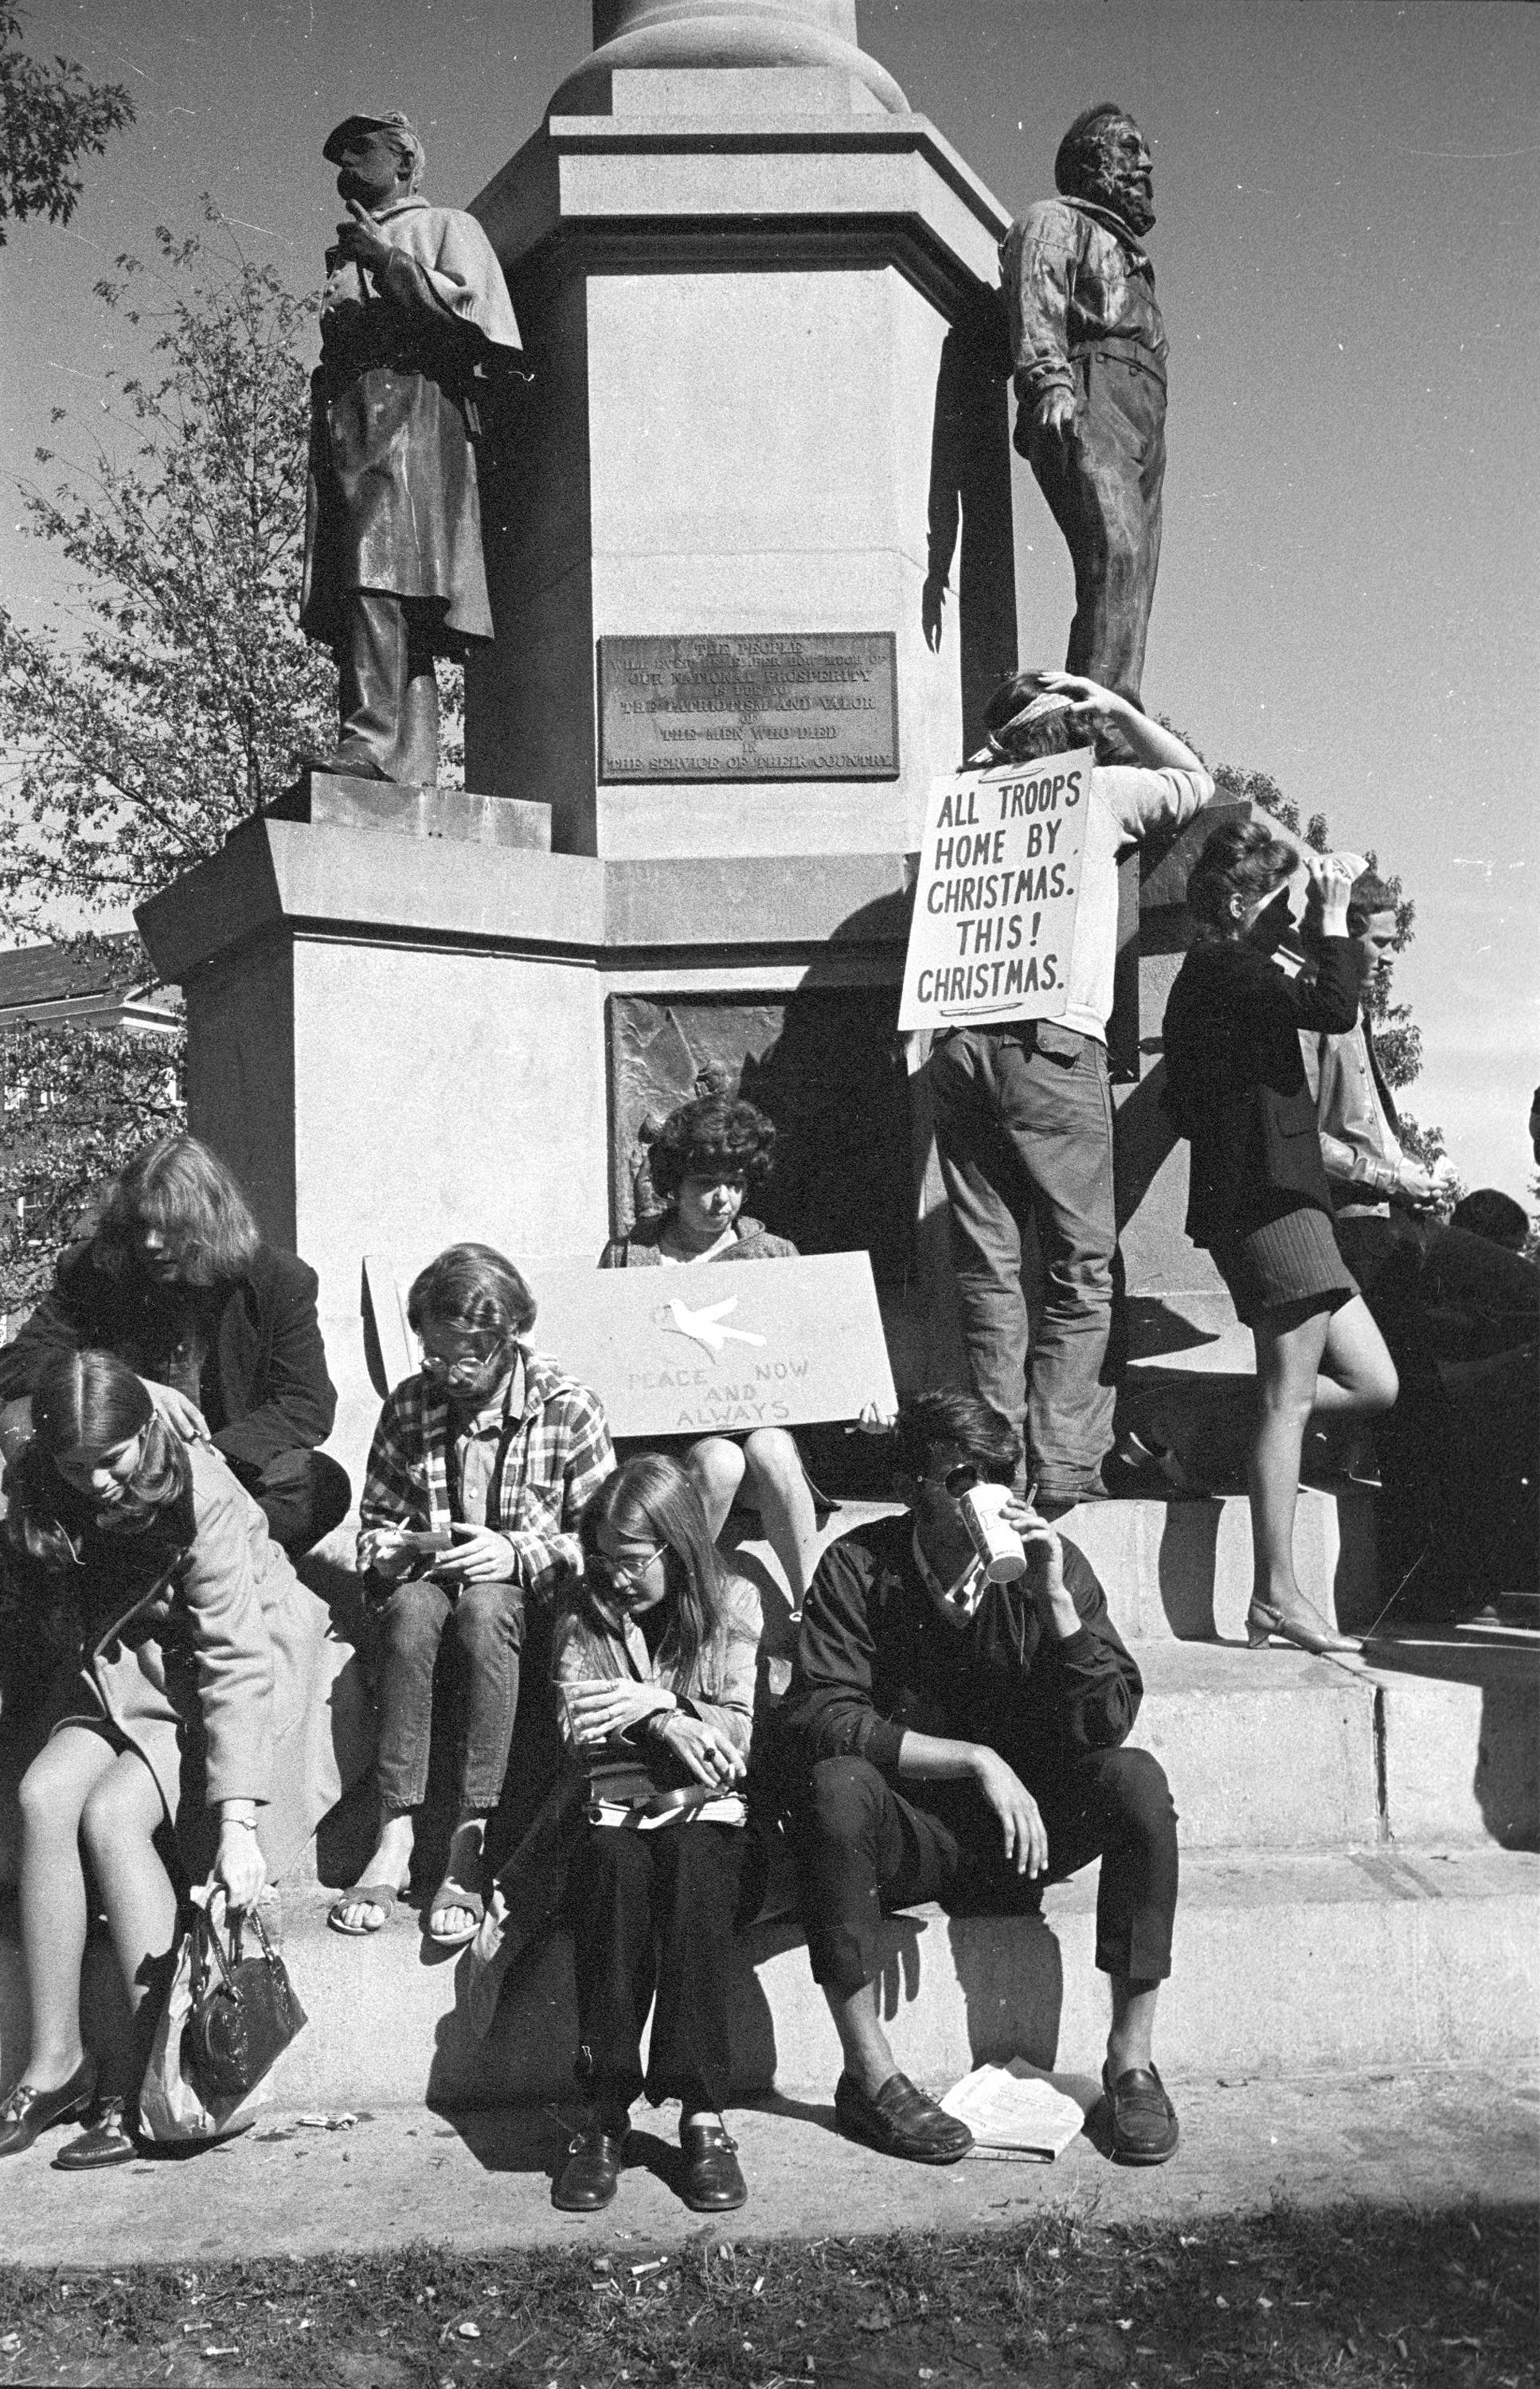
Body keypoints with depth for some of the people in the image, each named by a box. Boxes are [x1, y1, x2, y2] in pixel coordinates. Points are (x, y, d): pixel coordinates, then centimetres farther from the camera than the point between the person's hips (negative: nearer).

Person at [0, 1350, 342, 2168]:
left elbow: (238, 1661, -32)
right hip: (123, 1669, 6)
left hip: (240, 1667, -5)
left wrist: (239, 1819, -37)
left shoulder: (200, 1498, -28)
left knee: (112, 1813, -24)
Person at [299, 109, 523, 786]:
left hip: (413, 413, -7)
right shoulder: (345, 253, 36)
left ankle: (372, 739, -38)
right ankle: (412, 769, -12)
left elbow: (471, 311, -1)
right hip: (346, 422, 7)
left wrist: (391, 262, -3)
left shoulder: (446, 227, 17)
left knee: (380, 577, -26)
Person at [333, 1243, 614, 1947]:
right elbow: (372, 1527, 13)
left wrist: (518, 1552, -18)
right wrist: (401, 1549, -10)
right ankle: (396, 1836, -32)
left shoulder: (568, 1409, -6)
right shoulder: (407, 1407, 2)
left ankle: (470, 1839, -35)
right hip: (428, 1577, 3)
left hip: (528, 1590, -2)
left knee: (483, 1608, -36)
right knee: (410, 1609, -33)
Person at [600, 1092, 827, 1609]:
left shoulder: (774, 1255, 11)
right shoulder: (627, 1258, 7)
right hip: (663, 1433, -1)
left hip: (760, 1420, 1)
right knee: (720, 1462, -32)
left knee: (769, 1449, -32)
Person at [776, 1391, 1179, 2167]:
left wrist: (1055, 1599, -24)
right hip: (912, 1835, -2)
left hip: (1029, 1829, 2)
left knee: (1135, 1778, -24)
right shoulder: (858, 1568, -11)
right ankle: (869, 2075, -21)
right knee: (835, 1787, -32)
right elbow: (820, 1718, -22)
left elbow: (1107, 1725, -11)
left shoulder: (1052, 1562, -5)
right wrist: (977, 1760, -28)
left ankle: (1130, 2062, -12)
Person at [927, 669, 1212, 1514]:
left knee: (986, 1267, 6)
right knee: (1081, 1269, 1)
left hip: (959, 1046, 4)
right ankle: (1059, 1468, -3)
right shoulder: (1099, 791, 9)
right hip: (1052, 1046, -4)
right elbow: (1194, 780, 26)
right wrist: (1116, 709, 25)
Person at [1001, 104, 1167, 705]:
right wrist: (1050, 379, -26)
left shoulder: (1127, 255, 41)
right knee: (1114, 550, -29)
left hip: (1142, 429, 8)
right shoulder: (1054, 222, 14)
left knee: (1132, 584, -7)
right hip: (1085, 406, -8)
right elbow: (1036, 296, -6)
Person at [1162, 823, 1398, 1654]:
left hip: (1277, 1200, 10)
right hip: (1265, 1202, -10)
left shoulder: (1222, 973, 21)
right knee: (1290, 1397, -8)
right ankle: (1276, 1598, -3)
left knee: (1373, 1387, 10)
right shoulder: (1221, 968, -10)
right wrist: (1333, 921, -10)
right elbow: (1334, 1010, -22)